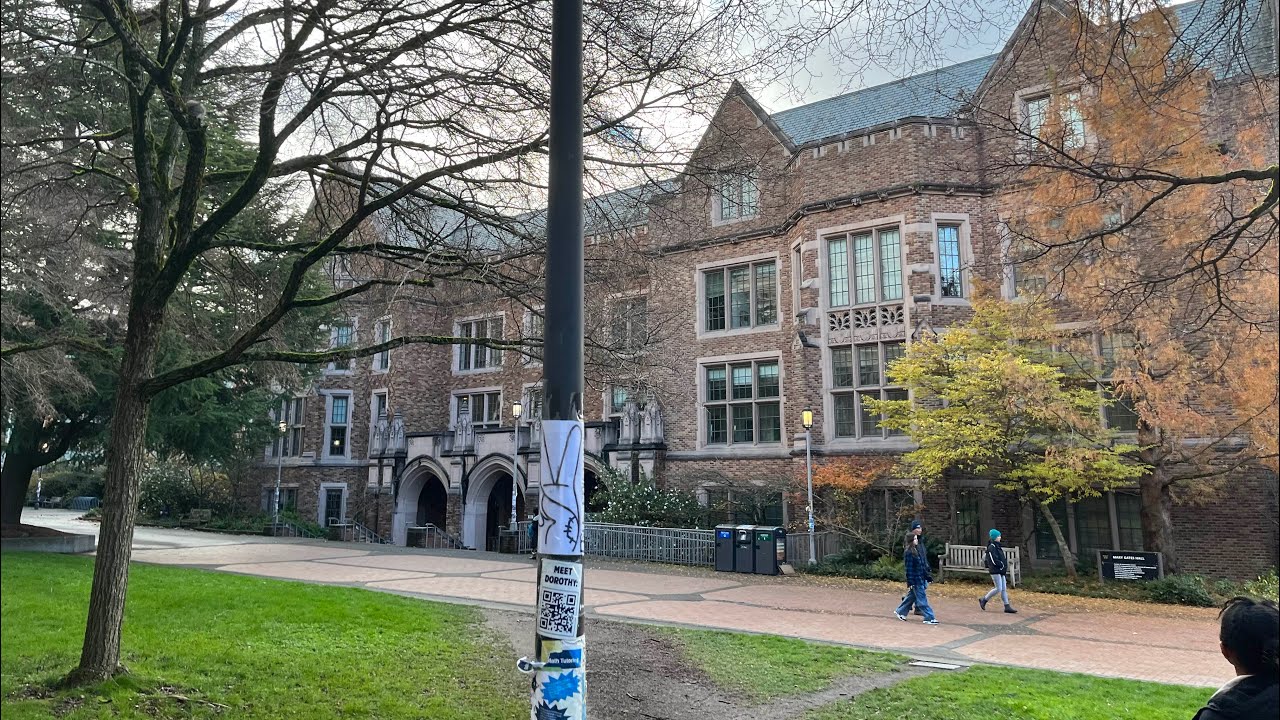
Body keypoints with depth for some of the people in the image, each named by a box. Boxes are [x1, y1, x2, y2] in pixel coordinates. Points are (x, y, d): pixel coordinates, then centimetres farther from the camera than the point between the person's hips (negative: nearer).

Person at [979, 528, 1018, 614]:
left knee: (1004, 589, 8)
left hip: (1001, 571, 9)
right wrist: (1002, 565, -10)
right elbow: (994, 560, -20)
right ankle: (984, 599, 5)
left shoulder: (998, 546, 14)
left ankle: (1007, 606, 10)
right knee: (998, 589, -8)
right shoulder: (991, 547, -15)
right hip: (995, 571, -9)